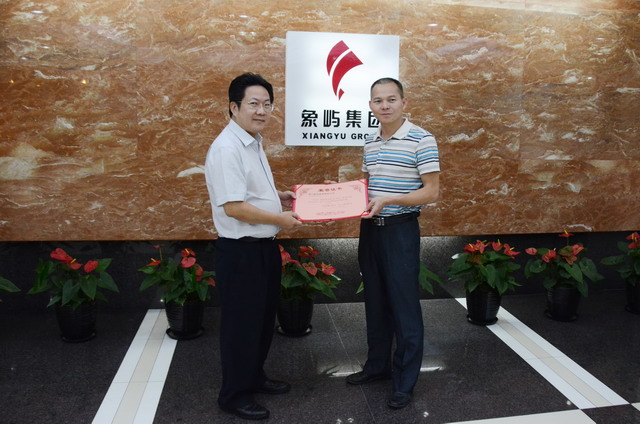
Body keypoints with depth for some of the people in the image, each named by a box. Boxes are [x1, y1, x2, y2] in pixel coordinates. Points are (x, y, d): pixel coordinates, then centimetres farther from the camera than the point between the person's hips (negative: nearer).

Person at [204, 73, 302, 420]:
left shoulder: (253, 143, 11)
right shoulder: (227, 148, -20)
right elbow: (233, 206, -26)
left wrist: (278, 196, 9)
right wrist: (279, 218, -17)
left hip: (264, 247, 10)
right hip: (241, 251, -10)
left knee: (264, 319, 21)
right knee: (242, 324, 6)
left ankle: (254, 377, 41)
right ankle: (234, 395, 26)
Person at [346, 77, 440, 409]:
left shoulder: (421, 140, -11)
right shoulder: (370, 142, 9)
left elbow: (432, 192, -14)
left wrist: (388, 200, -23)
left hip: (401, 231, -7)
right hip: (370, 229, 7)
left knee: (404, 306, 3)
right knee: (375, 302, 17)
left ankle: (405, 382, 18)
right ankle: (378, 365, 34)